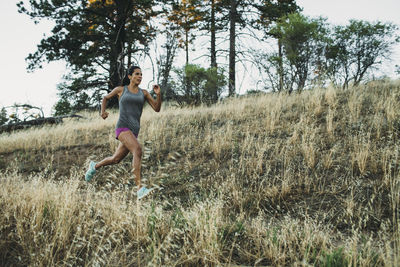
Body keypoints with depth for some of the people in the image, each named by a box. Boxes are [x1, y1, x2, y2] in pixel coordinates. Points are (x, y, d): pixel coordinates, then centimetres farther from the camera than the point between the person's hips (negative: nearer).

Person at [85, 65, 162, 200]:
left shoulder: (144, 93, 14)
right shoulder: (120, 89, 8)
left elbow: (157, 109, 7)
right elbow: (105, 98, 25)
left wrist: (158, 94, -9)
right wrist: (103, 111, 7)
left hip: (134, 130, 6)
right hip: (122, 127, -5)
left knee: (116, 159, 17)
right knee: (138, 150, -31)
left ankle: (94, 166, 48)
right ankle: (140, 189, -35)